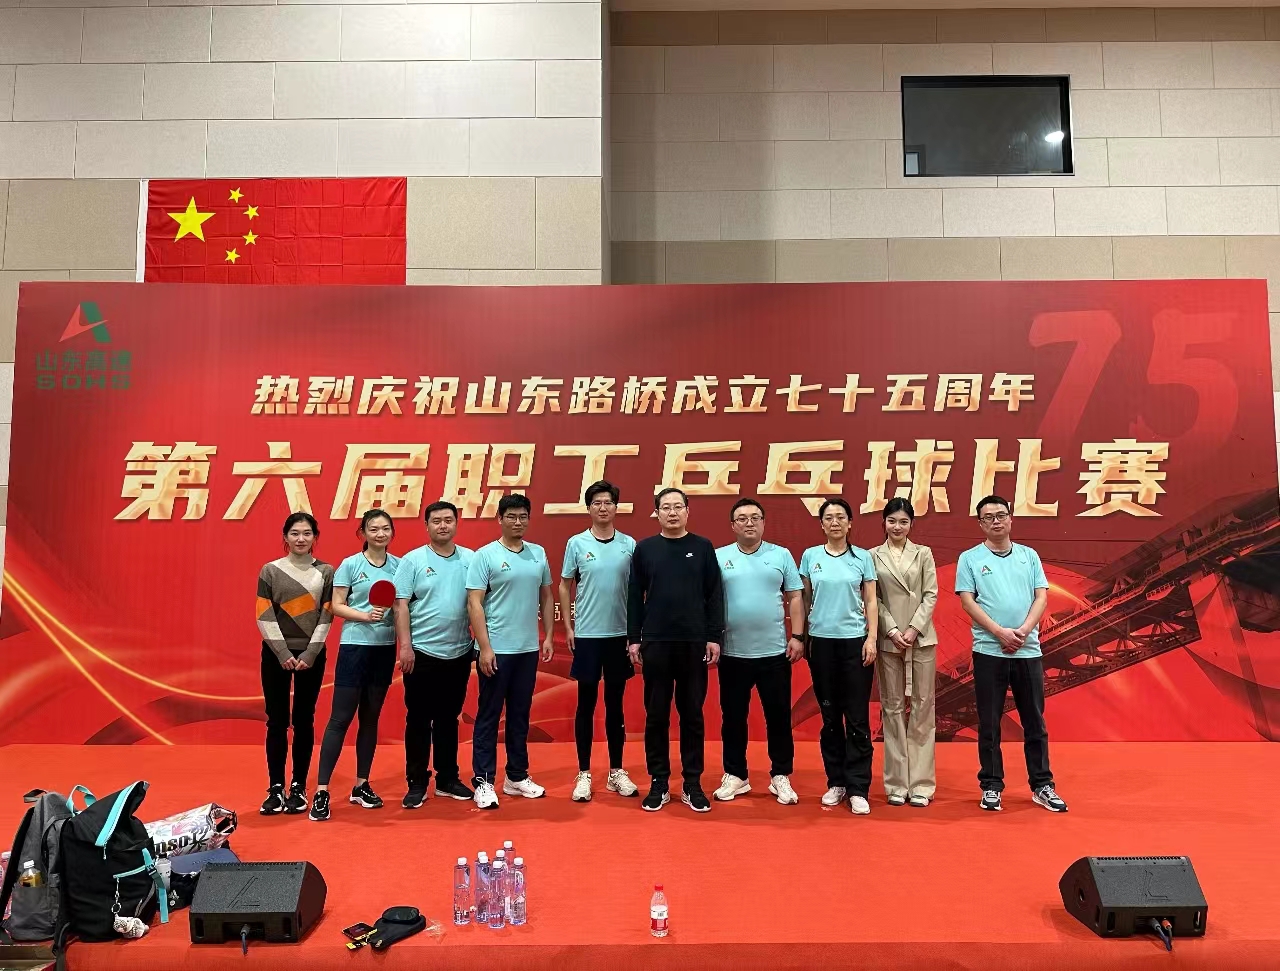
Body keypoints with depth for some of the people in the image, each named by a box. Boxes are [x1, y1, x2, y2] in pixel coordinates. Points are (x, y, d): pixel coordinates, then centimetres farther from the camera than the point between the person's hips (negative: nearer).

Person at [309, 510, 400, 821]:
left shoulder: (399, 565, 4)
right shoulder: (350, 565, -5)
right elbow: (337, 606, -6)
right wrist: (365, 615, -21)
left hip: (386, 648, 4)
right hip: (355, 646, -4)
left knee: (370, 718, 13)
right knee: (341, 718, -4)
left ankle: (362, 785, 24)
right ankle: (321, 791, 2)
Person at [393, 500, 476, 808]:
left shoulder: (471, 559, 3)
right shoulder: (412, 560, -3)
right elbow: (401, 605, -6)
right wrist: (405, 646, -13)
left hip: (459, 653, 3)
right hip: (422, 652, -2)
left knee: (449, 718, 14)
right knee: (418, 719, 6)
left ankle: (448, 778, 25)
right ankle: (416, 783, 16)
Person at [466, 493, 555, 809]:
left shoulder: (538, 554, 7)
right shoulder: (485, 555, -7)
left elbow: (546, 597, 14)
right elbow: (474, 604, -11)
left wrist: (548, 636, 8)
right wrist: (485, 647, -15)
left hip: (528, 649, 5)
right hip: (496, 649, -5)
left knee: (520, 714, 14)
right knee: (489, 715, 4)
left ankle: (517, 777, 25)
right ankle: (484, 781, 12)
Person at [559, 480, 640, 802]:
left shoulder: (629, 544, 2)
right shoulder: (576, 543, -2)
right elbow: (565, 587, 3)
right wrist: (567, 627, -3)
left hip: (620, 634, 2)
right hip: (586, 634, -1)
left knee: (615, 704, 11)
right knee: (586, 703, 6)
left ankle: (616, 772, 21)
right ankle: (584, 774, 15)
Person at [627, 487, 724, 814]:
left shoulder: (703, 548, 3)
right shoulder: (644, 548, 4)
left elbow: (715, 595, 2)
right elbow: (634, 597, 4)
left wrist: (714, 637, -4)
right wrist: (633, 639, 0)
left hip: (694, 643, 0)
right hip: (655, 643, 0)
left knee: (692, 714, 7)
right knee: (656, 715, 6)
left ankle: (692, 784, 17)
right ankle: (659, 784, 17)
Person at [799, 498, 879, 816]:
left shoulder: (863, 557, 2)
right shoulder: (810, 556, 3)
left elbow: (870, 601, 3)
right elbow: (804, 600, 8)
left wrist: (871, 638, -6)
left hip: (855, 641, -1)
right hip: (821, 641, 1)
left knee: (857, 718, -1)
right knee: (830, 716, 9)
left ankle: (858, 789, 6)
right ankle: (836, 783, 20)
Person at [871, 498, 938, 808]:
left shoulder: (923, 554, 6)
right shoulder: (873, 556, 4)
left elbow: (931, 595, 0)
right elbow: (874, 600, 0)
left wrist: (913, 629, -10)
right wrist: (892, 631, -11)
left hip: (921, 638, 1)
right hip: (888, 640, 0)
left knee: (922, 706, 3)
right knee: (892, 707, 5)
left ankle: (920, 783, 10)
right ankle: (896, 783, 11)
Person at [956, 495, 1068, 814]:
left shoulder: (1029, 555, 10)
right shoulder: (970, 558, 2)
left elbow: (1041, 597, 3)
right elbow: (967, 601, -5)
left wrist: (1023, 631, -11)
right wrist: (1000, 632, -15)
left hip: (1028, 650, 2)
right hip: (989, 651, -2)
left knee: (1035, 722, 10)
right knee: (989, 724, 4)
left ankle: (1042, 786, 21)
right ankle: (991, 787, 14)